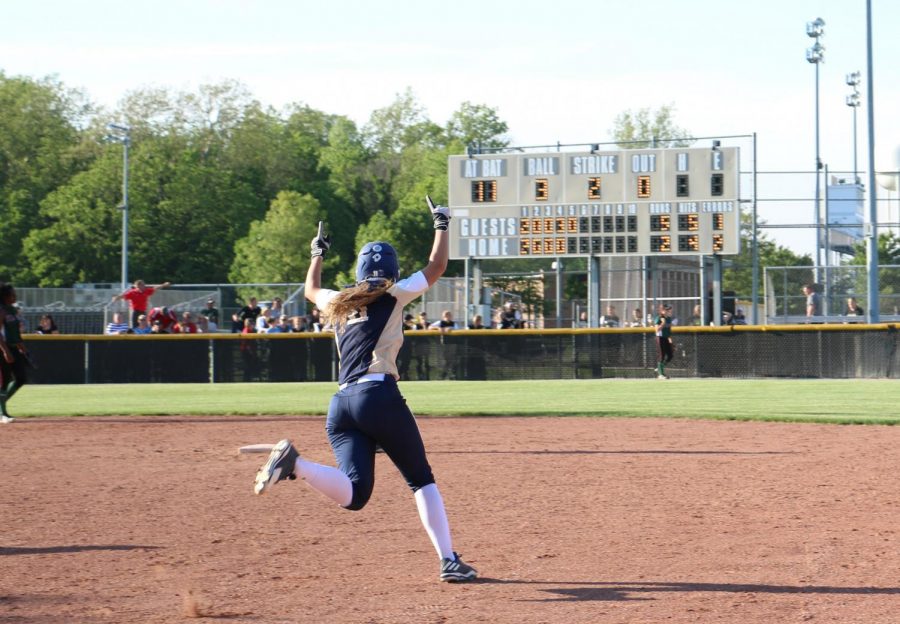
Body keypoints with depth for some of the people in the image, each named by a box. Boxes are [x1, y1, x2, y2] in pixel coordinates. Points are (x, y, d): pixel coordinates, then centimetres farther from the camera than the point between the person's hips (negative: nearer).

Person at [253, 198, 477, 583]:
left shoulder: (339, 303, 21)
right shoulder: (394, 296, 7)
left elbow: (311, 289, 43)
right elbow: (437, 266, 14)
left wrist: (317, 254, 59)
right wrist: (442, 226, 28)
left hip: (340, 405, 5)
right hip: (379, 396, -5)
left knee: (353, 494, -6)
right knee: (421, 479, 7)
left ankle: (294, 463, -30)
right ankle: (449, 561, -1)